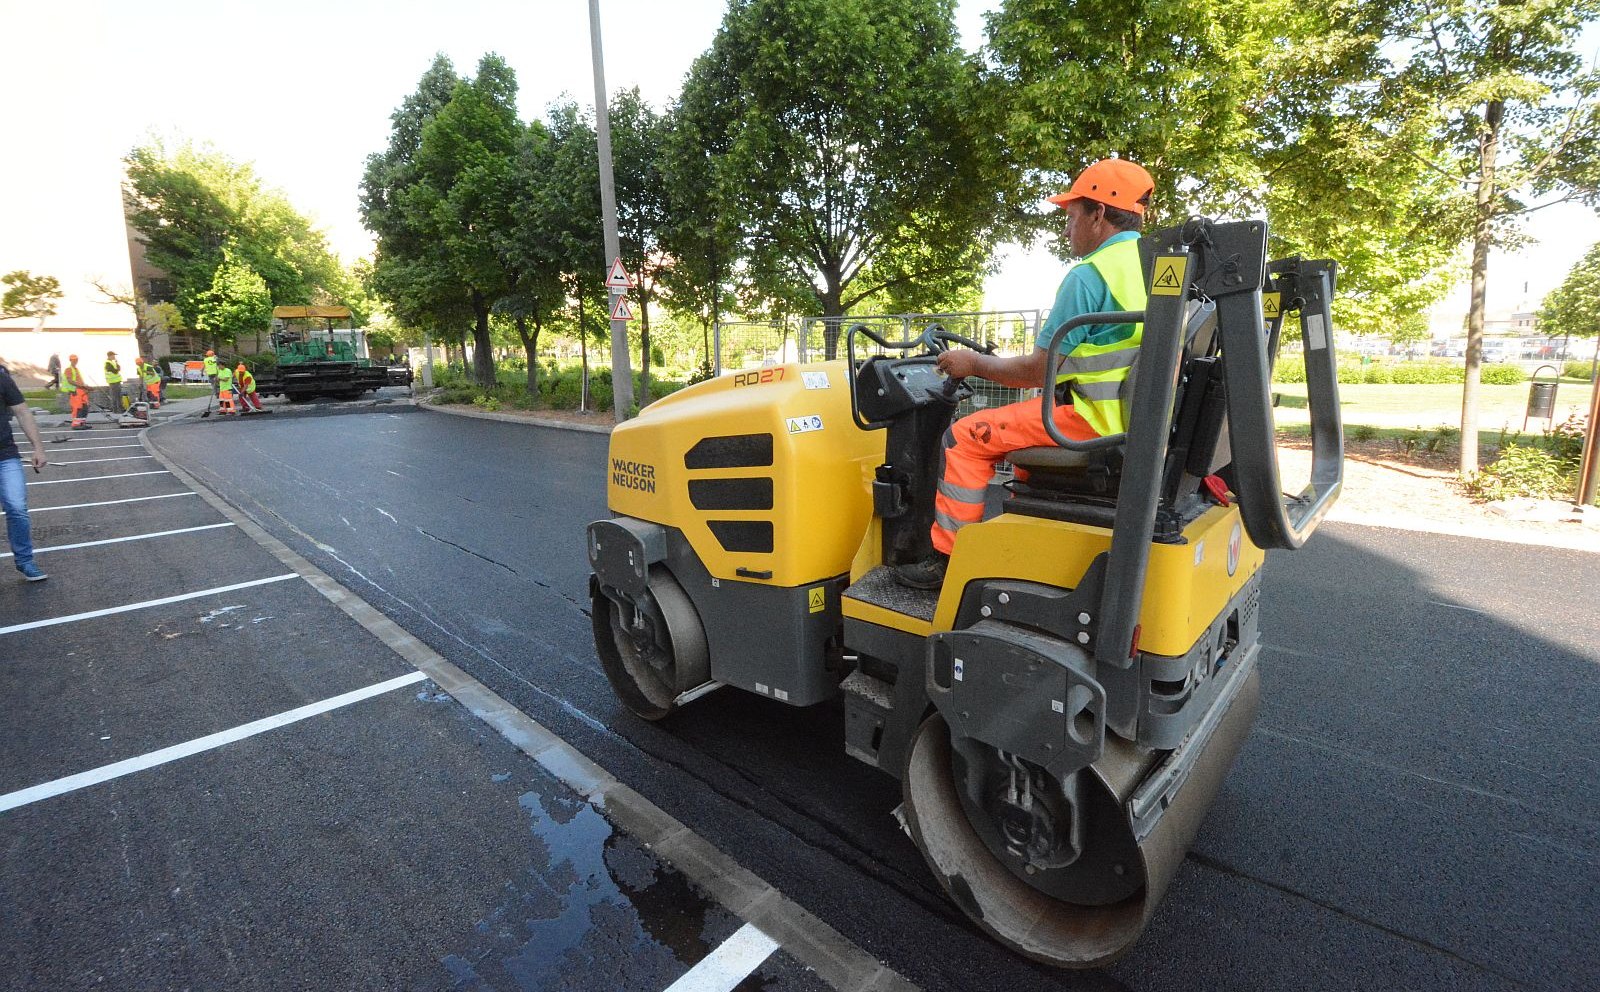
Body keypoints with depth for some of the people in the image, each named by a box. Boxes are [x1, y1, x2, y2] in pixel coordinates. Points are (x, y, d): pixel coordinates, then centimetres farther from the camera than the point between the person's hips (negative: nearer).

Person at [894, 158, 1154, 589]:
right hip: (1138, 415, 10)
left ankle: (947, 558, 1)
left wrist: (975, 363, 0)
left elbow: (1038, 372, -15)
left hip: (1095, 419, -10)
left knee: (964, 438, -5)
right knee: (1027, 422, 30)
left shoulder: (1089, 274, -16)